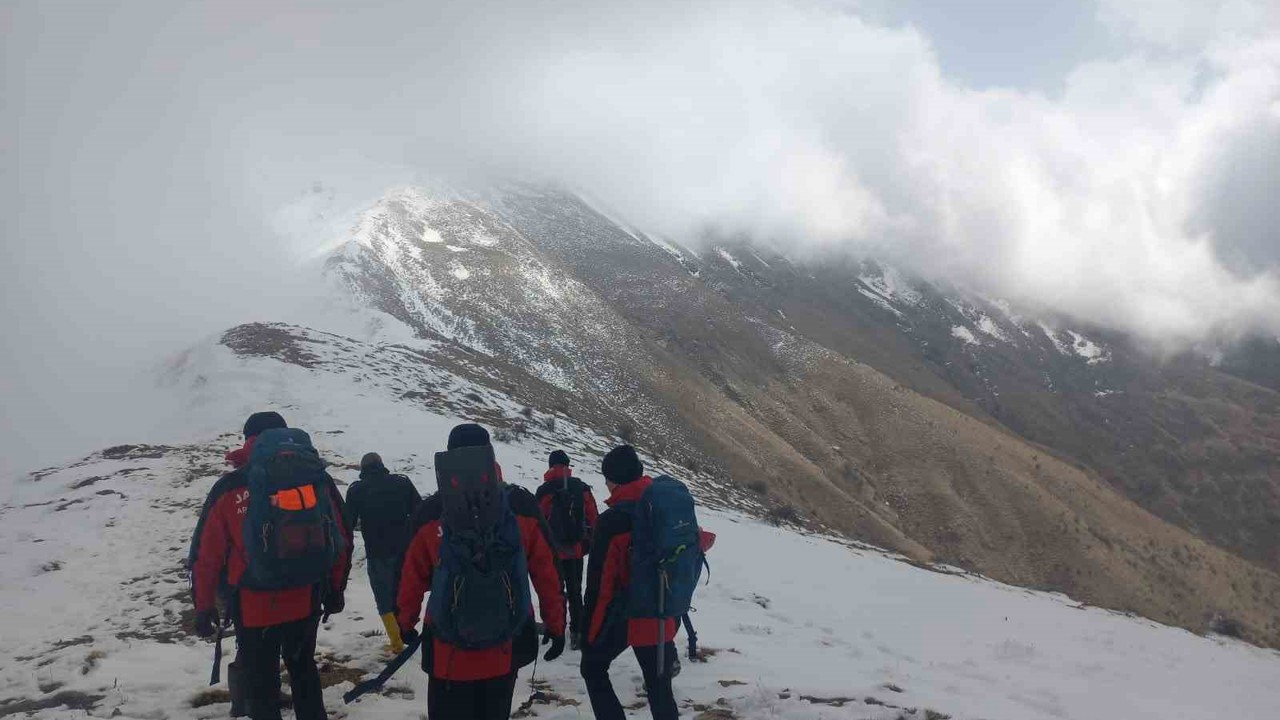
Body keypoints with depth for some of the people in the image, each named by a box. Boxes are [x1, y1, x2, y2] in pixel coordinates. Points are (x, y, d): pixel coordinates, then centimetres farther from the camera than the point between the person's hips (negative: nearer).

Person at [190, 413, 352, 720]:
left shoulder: (229, 489, -10)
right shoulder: (318, 478, -4)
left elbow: (207, 553, -5)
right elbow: (341, 539, 3)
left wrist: (204, 606, 7)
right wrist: (335, 589, 16)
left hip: (253, 608, -3)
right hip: (306, 602, 3)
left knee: (260, 685, 11)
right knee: (303, 669, 24)